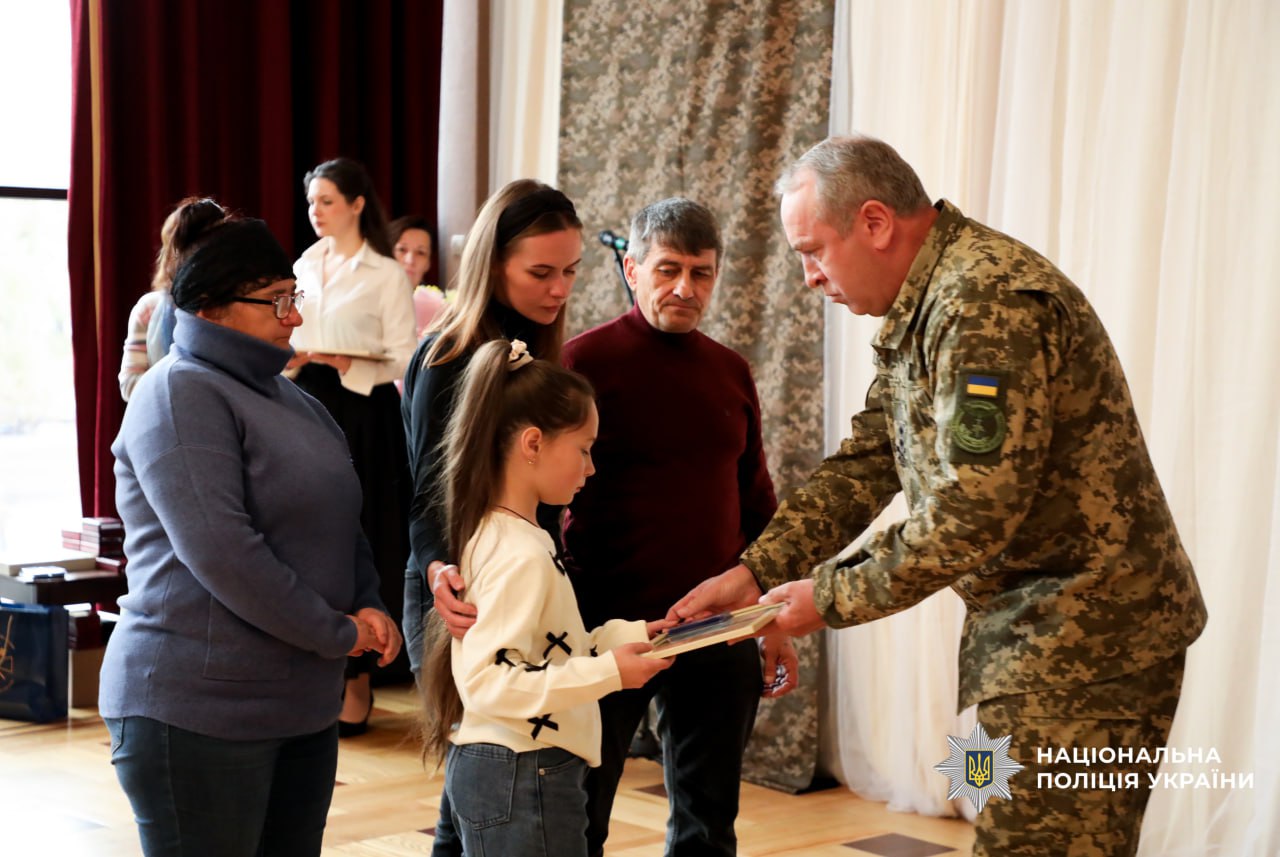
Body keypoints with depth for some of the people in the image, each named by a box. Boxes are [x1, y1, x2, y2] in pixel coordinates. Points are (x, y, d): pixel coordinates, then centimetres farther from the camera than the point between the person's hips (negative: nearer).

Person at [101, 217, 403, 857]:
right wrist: (337, 635, -14)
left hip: (302, 703, 9)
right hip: (196, 710, -9)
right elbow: (218, 551, -22)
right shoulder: (180, 393, -12)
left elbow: (340, 521, 22)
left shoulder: (286, 396, 17)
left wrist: (368, 608, 2)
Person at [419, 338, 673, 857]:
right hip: (523, 779, -10)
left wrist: (628, 636, 12)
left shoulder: (497, 536, 11)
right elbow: (487, 679, -26)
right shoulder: (520, 555, -19)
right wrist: (608, 672, -24)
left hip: (494, 772, 10)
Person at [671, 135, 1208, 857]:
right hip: (1031, 630, 10)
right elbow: (866, 465, 14)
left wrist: (832, 597, -14)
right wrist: (756, 570, 2)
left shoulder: (990, 300, -21)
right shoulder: (917, 312, 13)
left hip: (1086, 637, -10)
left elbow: (974, 514, -25)